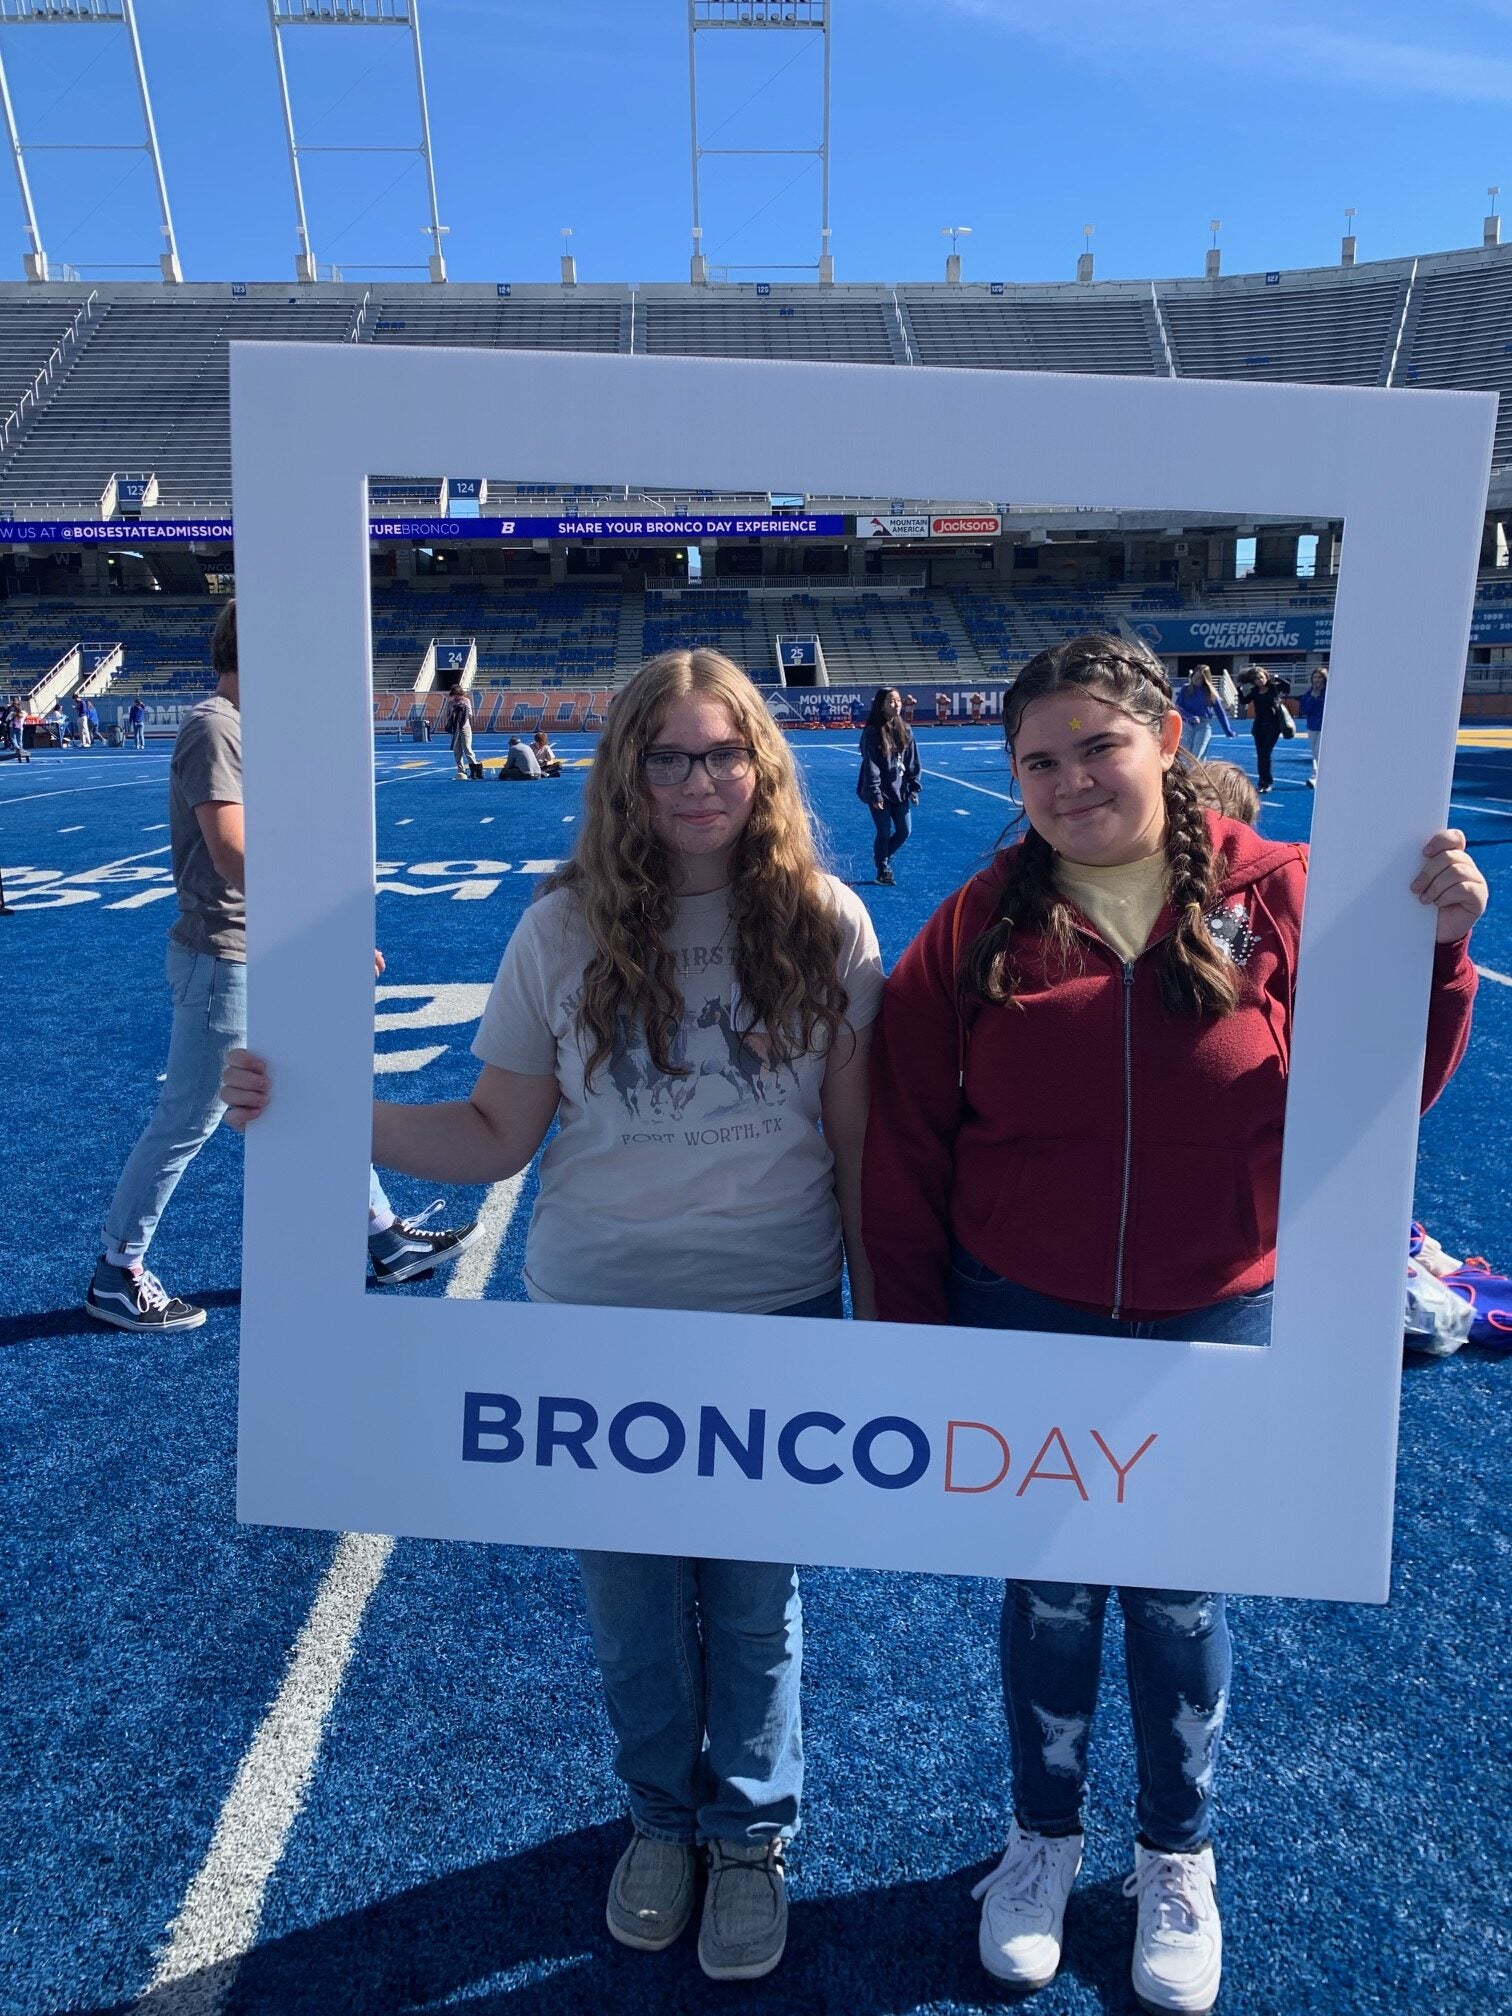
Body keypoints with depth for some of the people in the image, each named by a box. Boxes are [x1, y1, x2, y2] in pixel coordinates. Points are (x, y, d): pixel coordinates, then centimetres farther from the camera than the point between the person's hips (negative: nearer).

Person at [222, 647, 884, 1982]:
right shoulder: (564, 934, -8)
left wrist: (874, 1310, 0)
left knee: (754, 1592, 14)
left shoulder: (823, 926, -10)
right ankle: (660, 1814, 48)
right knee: (632, 1589, 18)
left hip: (775, 1317, -1)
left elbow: (858, 1140, -4)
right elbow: (493, 1138, -4)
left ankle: (751, 1832, 43)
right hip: (597, 1318, 1)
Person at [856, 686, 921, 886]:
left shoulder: (905, 729, 3)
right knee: (885, 832, 2)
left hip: (900, 790, 5)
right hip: (881, 792, -5)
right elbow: (870, 765, -14)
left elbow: (912, 761, 7)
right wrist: (875, 794, -16)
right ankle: (883, 870, 21)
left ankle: (882, 856, 35)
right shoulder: (872, 732, -12)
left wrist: (914, 787, 4)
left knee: (904, 831, 8)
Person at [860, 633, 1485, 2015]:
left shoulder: (1278, 898, -8)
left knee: (1180, 1602, 17)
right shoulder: (977, 932, -7)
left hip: (1212, 1327, 0)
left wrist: (1440, 952, -21)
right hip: (1022, 1328, 1)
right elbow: (906, 1151, -4)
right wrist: (913, 1328, -3)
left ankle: (1180, 1859, 44)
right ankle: (1045, 1836, 45)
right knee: (1047, 1597, 18)